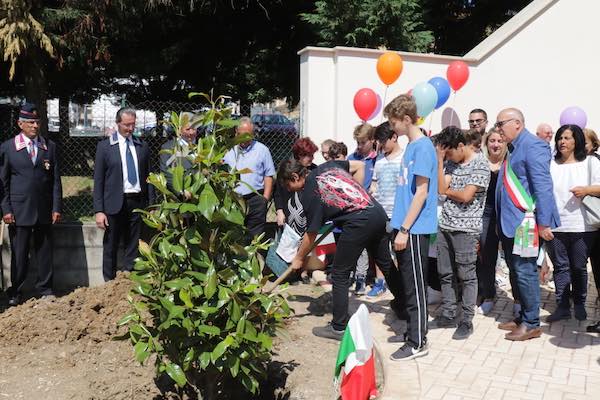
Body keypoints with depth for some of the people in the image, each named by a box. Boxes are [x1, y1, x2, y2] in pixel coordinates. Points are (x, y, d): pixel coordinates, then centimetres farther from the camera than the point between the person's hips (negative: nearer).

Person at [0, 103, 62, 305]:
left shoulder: (50, 147, 5)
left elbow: (56, 180, 5)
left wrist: (56, 207, 0)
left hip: (44, 210, 2)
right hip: (19, 211, -2)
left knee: (45, 251, 9)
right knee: (19, 253, 6)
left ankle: (45, 289, 22)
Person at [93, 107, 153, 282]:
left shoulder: (142, 146, 8)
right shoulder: (105, 146, 0)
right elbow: (98, 180, -2)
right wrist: (99, 210, -8)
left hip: (138, 202, 3)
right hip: (115, 204, -2)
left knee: (133, 248, 8)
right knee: (110, 248, 7)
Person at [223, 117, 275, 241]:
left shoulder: (262, 150, 3)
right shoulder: (229, 150, 9)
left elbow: (268, 176, 3)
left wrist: (265, 198, -3)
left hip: (255, 199, -2)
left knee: (255, 237, 2)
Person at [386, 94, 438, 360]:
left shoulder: (423, 147, -14)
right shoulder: (411, 146, 13)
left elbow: (422, 192, -18)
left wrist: (404, 229, -18)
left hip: (415, 229, -9)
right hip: (407, 226, 9)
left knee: (415, 285, -1)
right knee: (407, 281, 16)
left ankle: (417, 343, 9)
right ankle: (412, 326, 28)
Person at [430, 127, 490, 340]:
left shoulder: (480, 164, -8)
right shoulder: (451, 162, 11)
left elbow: (466, 196, -14)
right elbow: (441, 189, -3)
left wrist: (447, 190, 2)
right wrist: (439, 159, -5)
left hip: (466, 228, -7)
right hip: (445, 226, 7)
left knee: (466, 275, 1)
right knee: (445, 274, 11)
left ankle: (467, 321, 10)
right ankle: (448, 315, 23)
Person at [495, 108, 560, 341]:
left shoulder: (532, 146, -12)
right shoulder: (513, 149, 17)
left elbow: (543, 187, -18)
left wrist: (544, 223, -22)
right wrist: (501, 221, 18)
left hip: (525, 223, -9)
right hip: (510, 222, 9)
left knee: (524, 272, -3)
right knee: (515, 271, 14)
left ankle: (531, 324, 8)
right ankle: (523, 317, 25)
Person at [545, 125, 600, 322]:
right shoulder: (550, 164, 7)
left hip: (582, 226, -1)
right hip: (555, 225, 1)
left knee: (579, 267, 8)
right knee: (560, 267, 7)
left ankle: (579, 305, 24)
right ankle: (562, 307, 14)